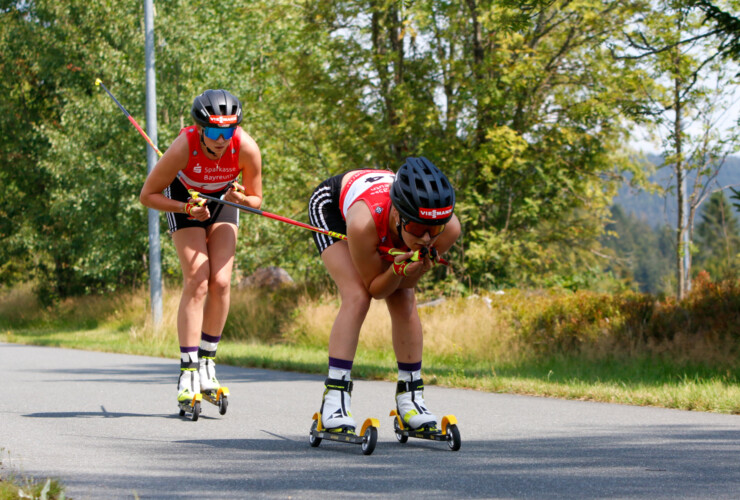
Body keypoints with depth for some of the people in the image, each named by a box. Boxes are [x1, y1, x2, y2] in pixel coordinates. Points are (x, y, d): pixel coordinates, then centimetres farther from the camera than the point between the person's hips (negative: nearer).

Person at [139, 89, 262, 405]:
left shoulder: (247, 149, -30)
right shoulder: (184, 147, -36)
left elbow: (256, 201, -13)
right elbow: (148, 195, -22)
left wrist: (241, 198, -35)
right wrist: (188, 209, -32)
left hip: (224, 200, 2)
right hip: (185, 197, -2)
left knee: (220, 282, -11)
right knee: (196, 281, -17)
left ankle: (207, 363, 5)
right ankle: (188, 372, -15)